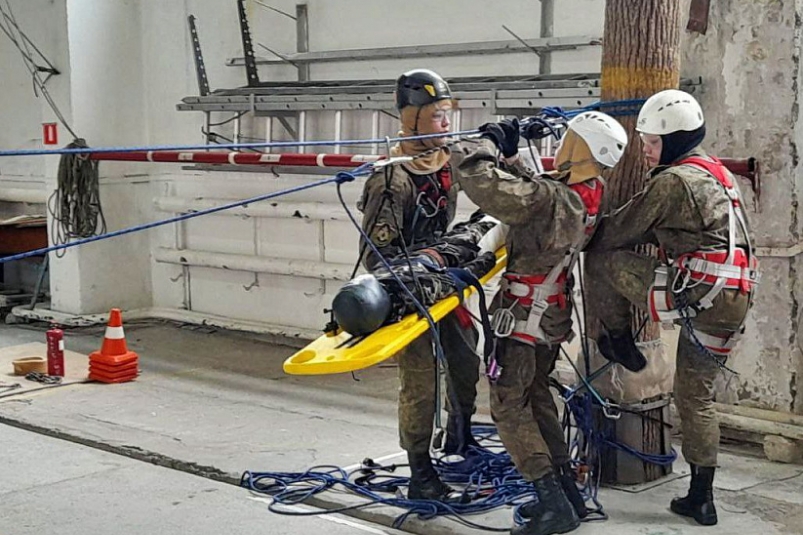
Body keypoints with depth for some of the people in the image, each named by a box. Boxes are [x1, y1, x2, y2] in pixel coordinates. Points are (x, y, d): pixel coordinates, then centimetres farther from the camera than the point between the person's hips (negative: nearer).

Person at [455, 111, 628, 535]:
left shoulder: (549, 199, -29)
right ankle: (567, 492, 25)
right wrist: (509, 154, 10)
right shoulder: (587, 197, -1)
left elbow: (479, 182, -33)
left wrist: (488, 141, -16)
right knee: (536, 398, 20)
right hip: (552, 316, 9)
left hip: (524, 316, -9)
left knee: (508, 407, 0)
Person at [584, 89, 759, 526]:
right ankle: (701, 498, 18)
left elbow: (619, 231, 0)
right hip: (733, 302, 9)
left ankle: (620, 343, 17)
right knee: (696, 395, 17)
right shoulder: (718, 174, 22)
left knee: (604, 259, 2)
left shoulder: (672, 181, -7)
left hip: (694, 291, -9)